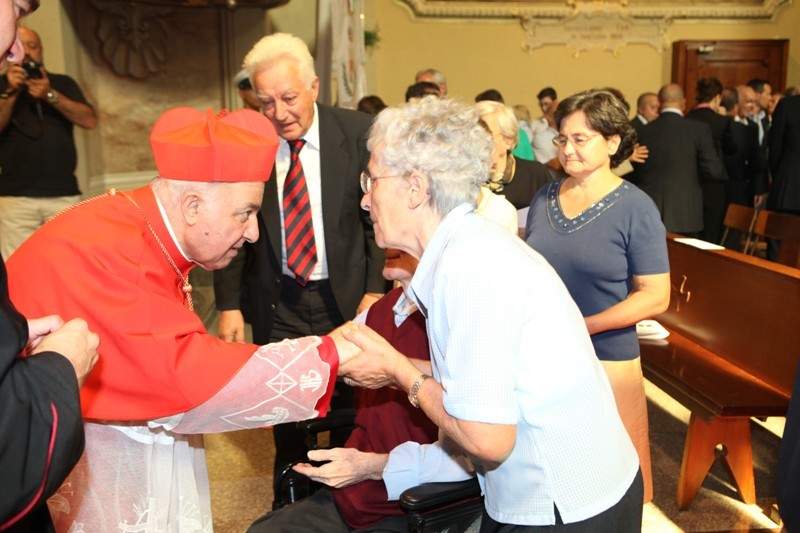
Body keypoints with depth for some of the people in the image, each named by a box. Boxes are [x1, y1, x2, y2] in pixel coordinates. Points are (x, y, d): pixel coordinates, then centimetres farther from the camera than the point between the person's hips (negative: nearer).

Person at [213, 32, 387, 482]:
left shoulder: (360, 133, -9)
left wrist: (375, 290, -9)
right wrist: (229, 304, -2)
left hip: (345, 297, 0)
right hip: (276, 302, 1)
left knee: (350, 408, 13)